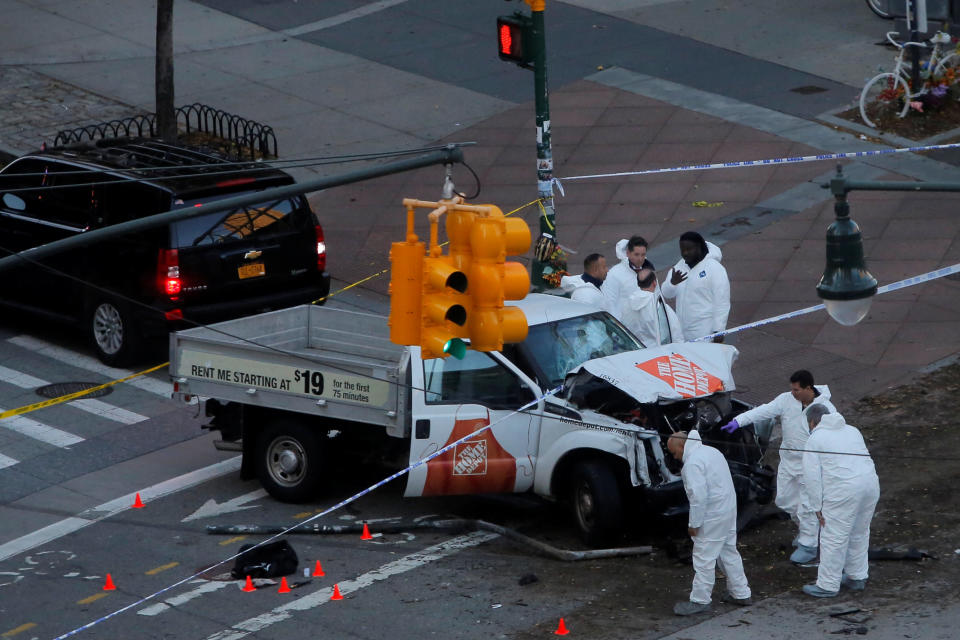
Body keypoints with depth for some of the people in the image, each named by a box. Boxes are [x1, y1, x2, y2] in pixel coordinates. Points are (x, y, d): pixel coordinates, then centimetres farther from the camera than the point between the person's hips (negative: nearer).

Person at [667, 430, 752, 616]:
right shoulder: (710, 451, 12)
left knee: (704, 558, -2)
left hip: (712, 517, -10)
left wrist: (693, 524, -17)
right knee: (729, 553, 19)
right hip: (729, 508, 10)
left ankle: (700, 600, 4)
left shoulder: (693, 463, -20)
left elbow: (698, 496, -25)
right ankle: (741, 593, 27)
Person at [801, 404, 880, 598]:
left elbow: (812, 477, -2)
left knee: (833, 538, 1)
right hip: (870, 483, 7)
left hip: (843, 491, -7)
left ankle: (827, 585, 6)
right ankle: (857, 577, 31)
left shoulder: (815, 439, 4)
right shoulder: (852, 430, 22)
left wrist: (817, 507, 2)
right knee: (859, 534, 21)